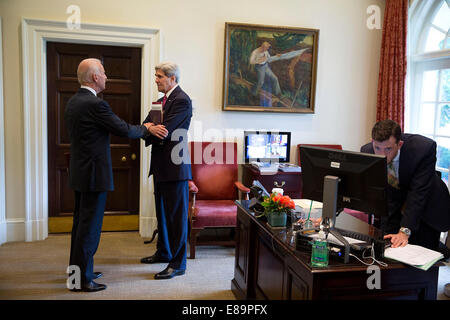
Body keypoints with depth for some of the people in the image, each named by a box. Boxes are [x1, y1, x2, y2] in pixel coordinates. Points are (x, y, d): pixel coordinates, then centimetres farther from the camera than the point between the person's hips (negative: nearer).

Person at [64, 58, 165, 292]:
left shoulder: (72, 102, 9)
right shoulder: (95, 104, -20)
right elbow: (124, 130, -15)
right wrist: (146, 129, 2)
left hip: (79, 172, 10)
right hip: (94, 174, -10)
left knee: (81, 221, 18)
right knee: (90, 225, -1)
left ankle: (77, 269, 32)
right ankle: (82, 279, 9)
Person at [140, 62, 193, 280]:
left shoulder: (182, 101, -14)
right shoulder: (164, 99, 16)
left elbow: (165, 131, -22)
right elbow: (147, 124, 14)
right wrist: (150, 127, -10)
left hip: (175, 165, -10)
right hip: (161, 164, 10)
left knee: (177, 215, -2)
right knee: (162, 212, 20)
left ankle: (178, 263, 7)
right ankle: (164, 252, 37)